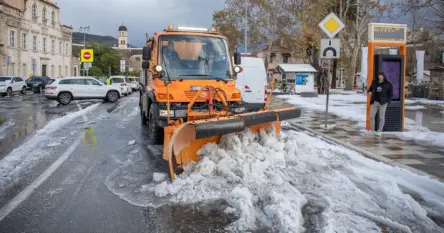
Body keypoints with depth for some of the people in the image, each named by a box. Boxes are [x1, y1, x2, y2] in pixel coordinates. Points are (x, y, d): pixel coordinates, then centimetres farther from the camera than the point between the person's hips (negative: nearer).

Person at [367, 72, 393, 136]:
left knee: (381, 117, 1)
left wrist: (388, 101, -10)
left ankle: (379, 131, 11)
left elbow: (391, 94, 1)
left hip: (383, 103, -3)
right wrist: (369, 92, -6)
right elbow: (370, 88, 18)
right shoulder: (374, 82, 5)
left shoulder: (388, 84, -3)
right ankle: (372, 130, 16)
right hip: (375, 102, 3)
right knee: (371, 116, 2)